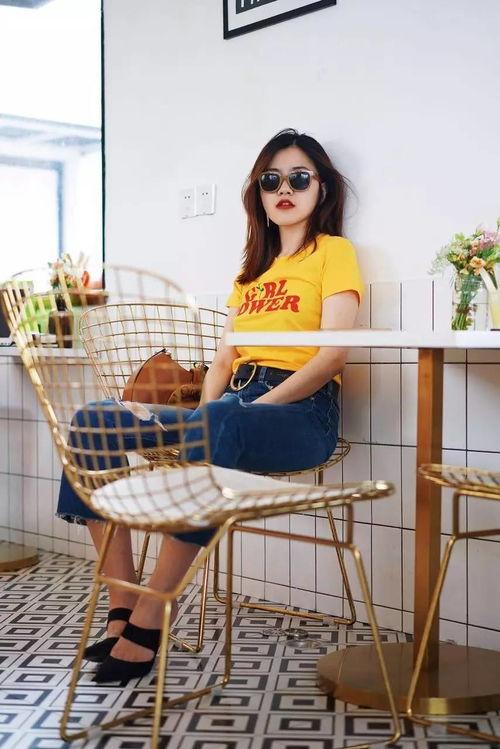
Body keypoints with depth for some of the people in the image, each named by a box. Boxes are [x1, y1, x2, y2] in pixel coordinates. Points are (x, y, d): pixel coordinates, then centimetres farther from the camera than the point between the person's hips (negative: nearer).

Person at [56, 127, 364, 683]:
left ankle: (149, 623, -35)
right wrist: (203, 410, -2)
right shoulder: (252, 267, 27)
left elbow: (333, 355, -7)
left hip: (300, 408, -7)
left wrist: (235, 412, -17)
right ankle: (122, 611, -18)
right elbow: (224, 354, 19)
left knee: (214, 428, -40)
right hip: (235, 399, 7)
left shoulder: (334, 252, 7)